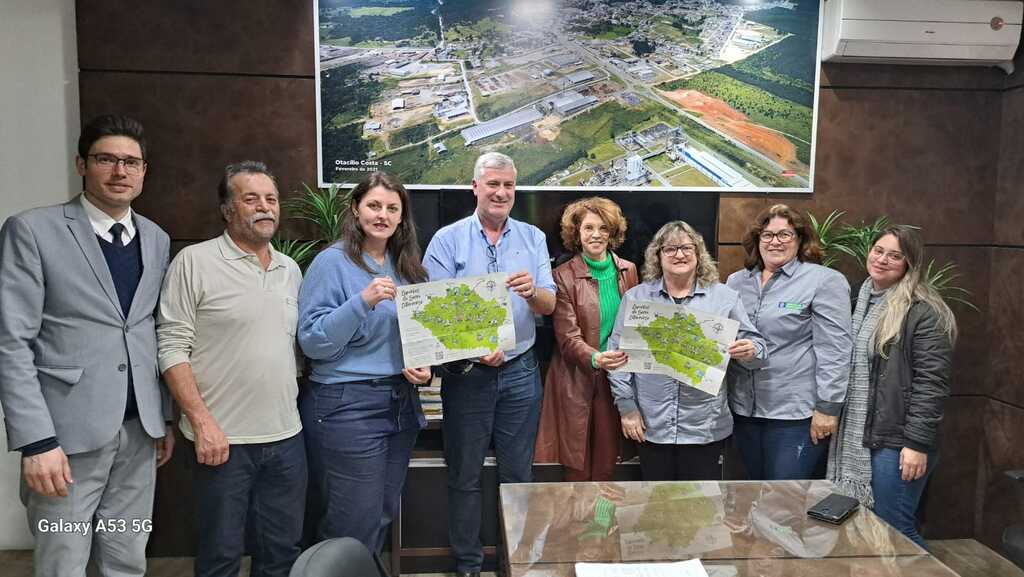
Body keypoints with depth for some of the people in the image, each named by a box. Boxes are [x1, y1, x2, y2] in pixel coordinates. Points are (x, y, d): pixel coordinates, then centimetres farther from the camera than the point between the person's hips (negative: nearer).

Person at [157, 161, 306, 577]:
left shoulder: (291, 270, 11)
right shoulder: (194, 262, -7)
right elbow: (172, 347, -10)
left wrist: (294, 407, 10)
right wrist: (202, 421, -16)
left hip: (287, 437, 5)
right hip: (222, 438, -5)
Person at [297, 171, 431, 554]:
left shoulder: (407, 266, 9)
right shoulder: (332, 262, -10)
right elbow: (313, 342, -16)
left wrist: (424, 366, 0)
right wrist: (363, 301, -27)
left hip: (402, 403, 7)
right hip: (347, 407, -6)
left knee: (385, 515, 17)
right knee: (355, 524, 2)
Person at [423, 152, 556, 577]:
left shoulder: (533, 238, 6)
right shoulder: (448, 239, -2)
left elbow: (549, 305, 1)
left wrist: (532, 291, -23)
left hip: (521, 371, 2)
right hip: (466, 372, -2)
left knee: (518, 474, 12)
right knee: (465, 475, 10)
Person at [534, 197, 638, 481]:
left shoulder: (628, 271, 7)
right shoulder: (564, 276, -6)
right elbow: (567, 336, -11)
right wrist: (596, 359, -29)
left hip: (616, 377, 3)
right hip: (577, 381, -3)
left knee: (606, 466, 9)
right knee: (577, 468, 5)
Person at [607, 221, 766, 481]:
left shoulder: (725, 297, 4)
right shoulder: (636, 297, 4)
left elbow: (756, 347, 5)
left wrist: (750, 353, -18)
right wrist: (627, 407, -2)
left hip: (705, 427, 0)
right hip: (650, 424, 1)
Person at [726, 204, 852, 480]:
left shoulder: (825, 281, -7)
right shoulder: (736, 282, 11)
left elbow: (834, 350, -11)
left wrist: (828, 407, -14)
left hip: (796, 414, -5)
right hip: (744, 408, 6)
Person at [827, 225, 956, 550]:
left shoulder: (924, 312, -11)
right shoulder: (860, 301, 12)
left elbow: (931, 383, -15)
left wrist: (917, 443, -19)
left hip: (895, 439, -7)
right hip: (855, 435, 7)